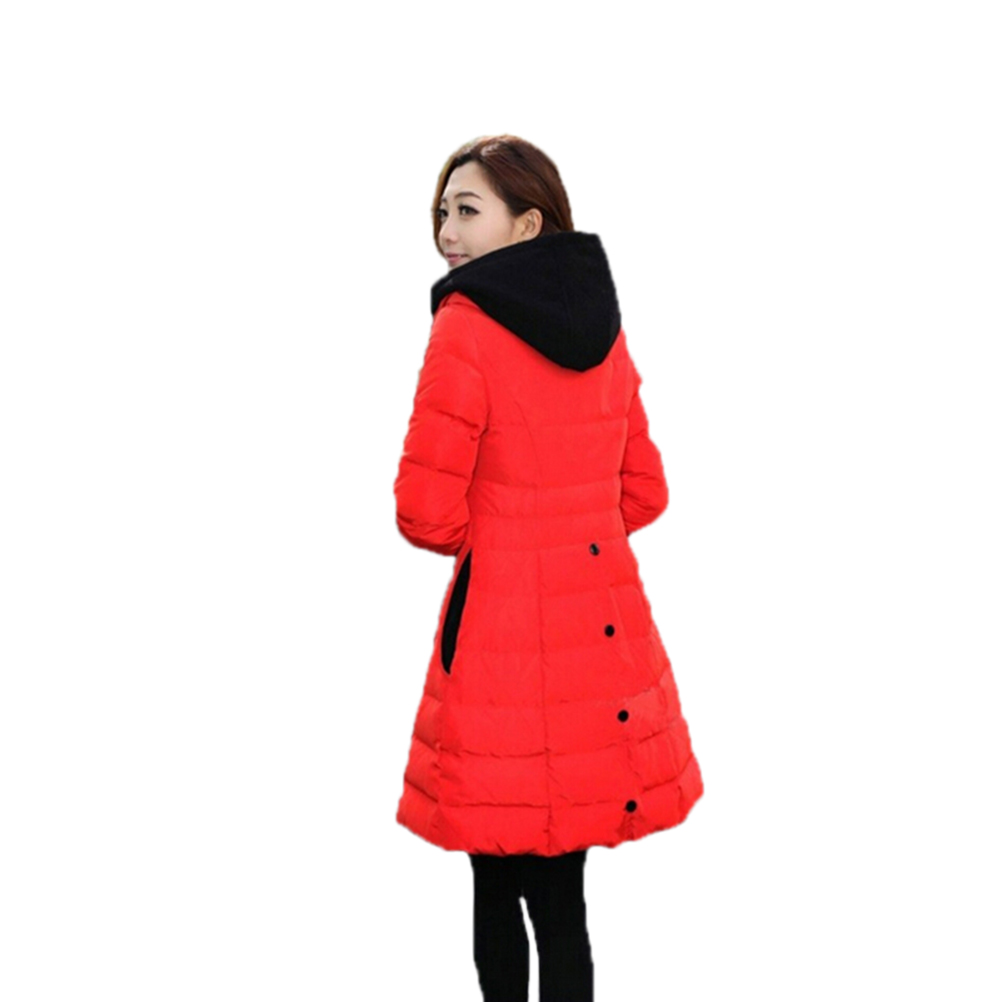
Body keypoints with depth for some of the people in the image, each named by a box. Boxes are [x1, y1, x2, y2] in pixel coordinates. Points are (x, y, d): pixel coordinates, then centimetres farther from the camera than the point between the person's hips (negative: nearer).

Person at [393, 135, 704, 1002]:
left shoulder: (467, 325, -10)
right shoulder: (605, 327, 10)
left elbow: (427, 514, -11)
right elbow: (645, 495, 17)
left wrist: (487, 537, 8)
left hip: (506, 627, -6)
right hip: (604, 626, 6)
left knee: (500, 877, 6)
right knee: (560, 887, 13)